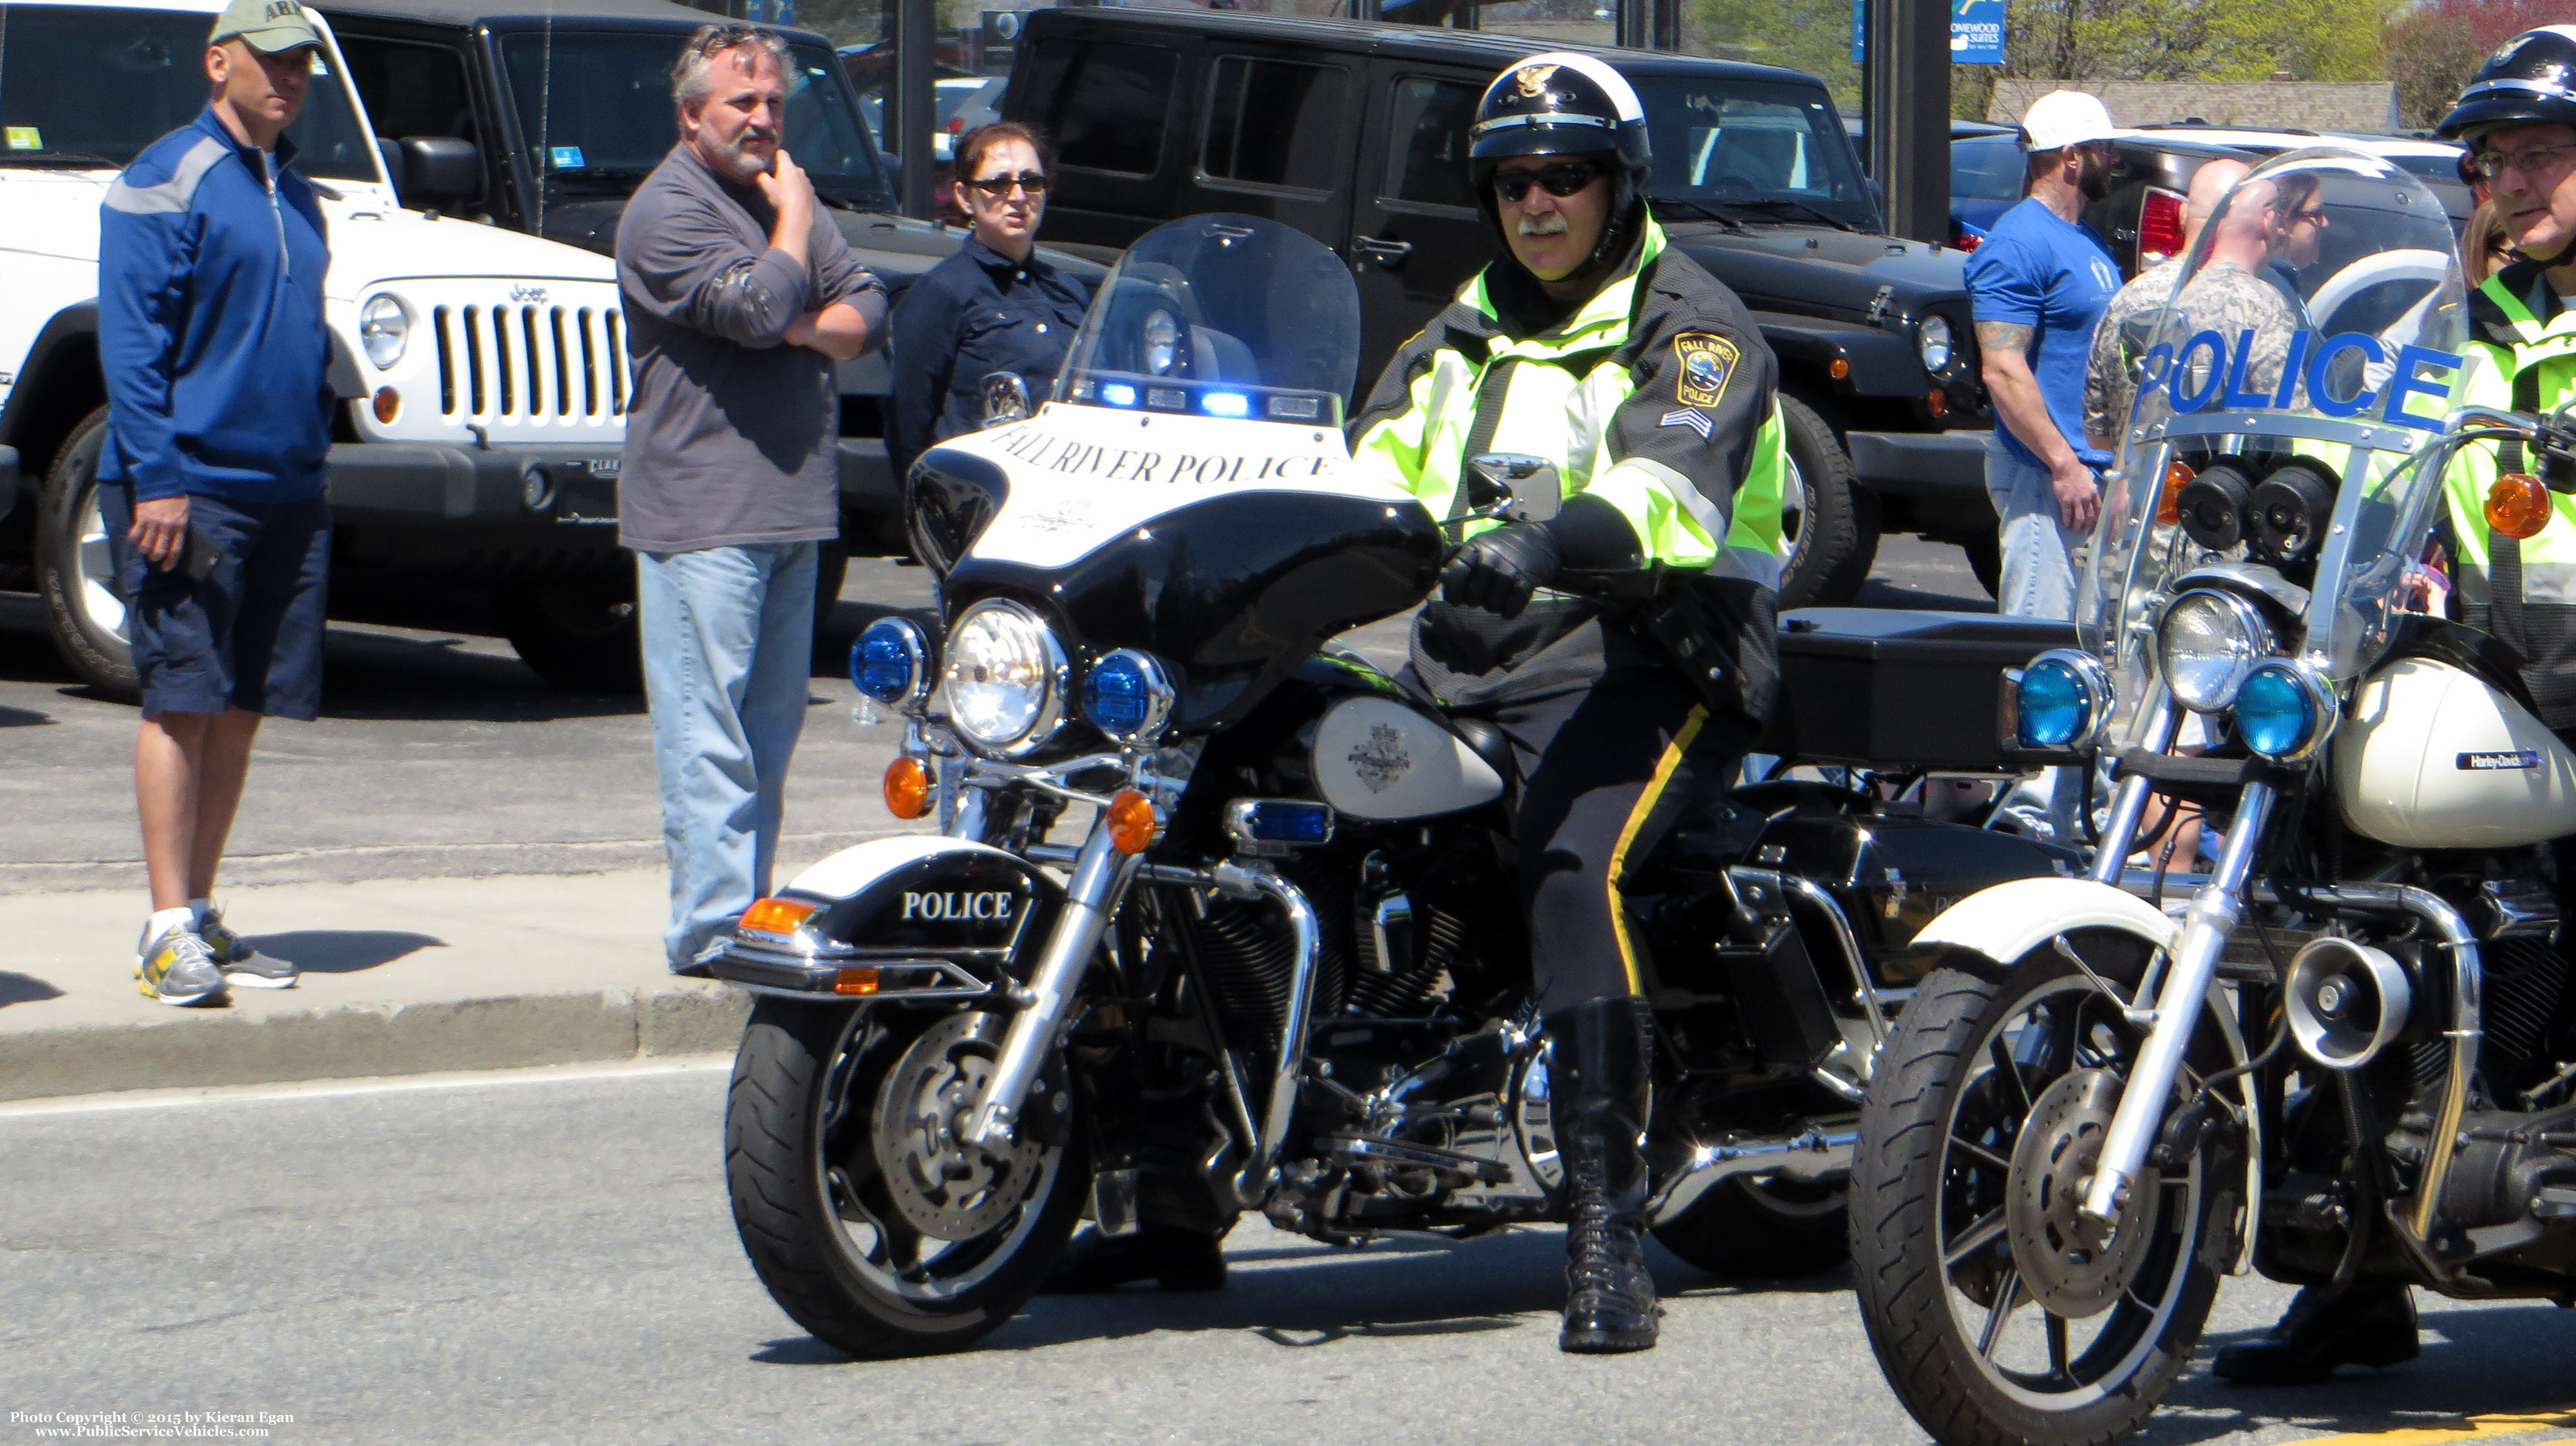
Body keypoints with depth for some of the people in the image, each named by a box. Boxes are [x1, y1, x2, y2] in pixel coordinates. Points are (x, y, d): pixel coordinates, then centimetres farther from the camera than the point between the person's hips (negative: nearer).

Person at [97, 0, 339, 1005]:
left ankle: (200, 915, 15)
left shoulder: (296, 195, 17)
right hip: (187, 486, -7)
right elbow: (129, 341, -12)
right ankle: (170, 931, -8)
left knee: (240, 711, 8)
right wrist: (155, 477, -18)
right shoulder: (166, 183, -6)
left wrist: (313, 452, 15)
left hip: (286, 493, 7)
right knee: (183, 703, -8)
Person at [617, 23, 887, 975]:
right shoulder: (668, 211, -9)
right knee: (708, 737, -10)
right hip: (702, 514, -8)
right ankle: (712, 927, -12)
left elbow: (868, 310, 12)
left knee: (770, 731, 10)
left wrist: (808, 328, -9)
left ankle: (750, 913, 15)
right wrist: (793, 220, -6)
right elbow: (758, 307, -22)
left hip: (791, 506, 9)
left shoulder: (782, 195, 18)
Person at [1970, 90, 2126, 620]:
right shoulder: (2018, 245, -13)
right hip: (2045, 476, -10)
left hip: (2094, 471, 10)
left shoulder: (2088, 241, 18)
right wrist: (2064, 465, -22)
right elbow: (2003, 372, -20)